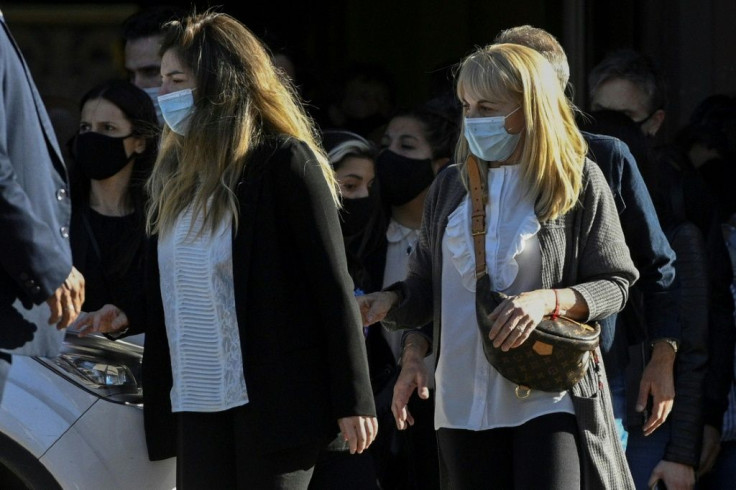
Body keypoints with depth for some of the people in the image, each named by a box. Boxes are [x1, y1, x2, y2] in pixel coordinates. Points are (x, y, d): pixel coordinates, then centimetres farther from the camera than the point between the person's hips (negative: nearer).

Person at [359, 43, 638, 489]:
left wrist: (547, 300, -19)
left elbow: (614, 284, -1)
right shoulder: (452, 187, 11)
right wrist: (389, 303, -6)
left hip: (549, 398, -5)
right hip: (464, 403, 5)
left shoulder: (579, 181, -2)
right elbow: (426, 289, 16)